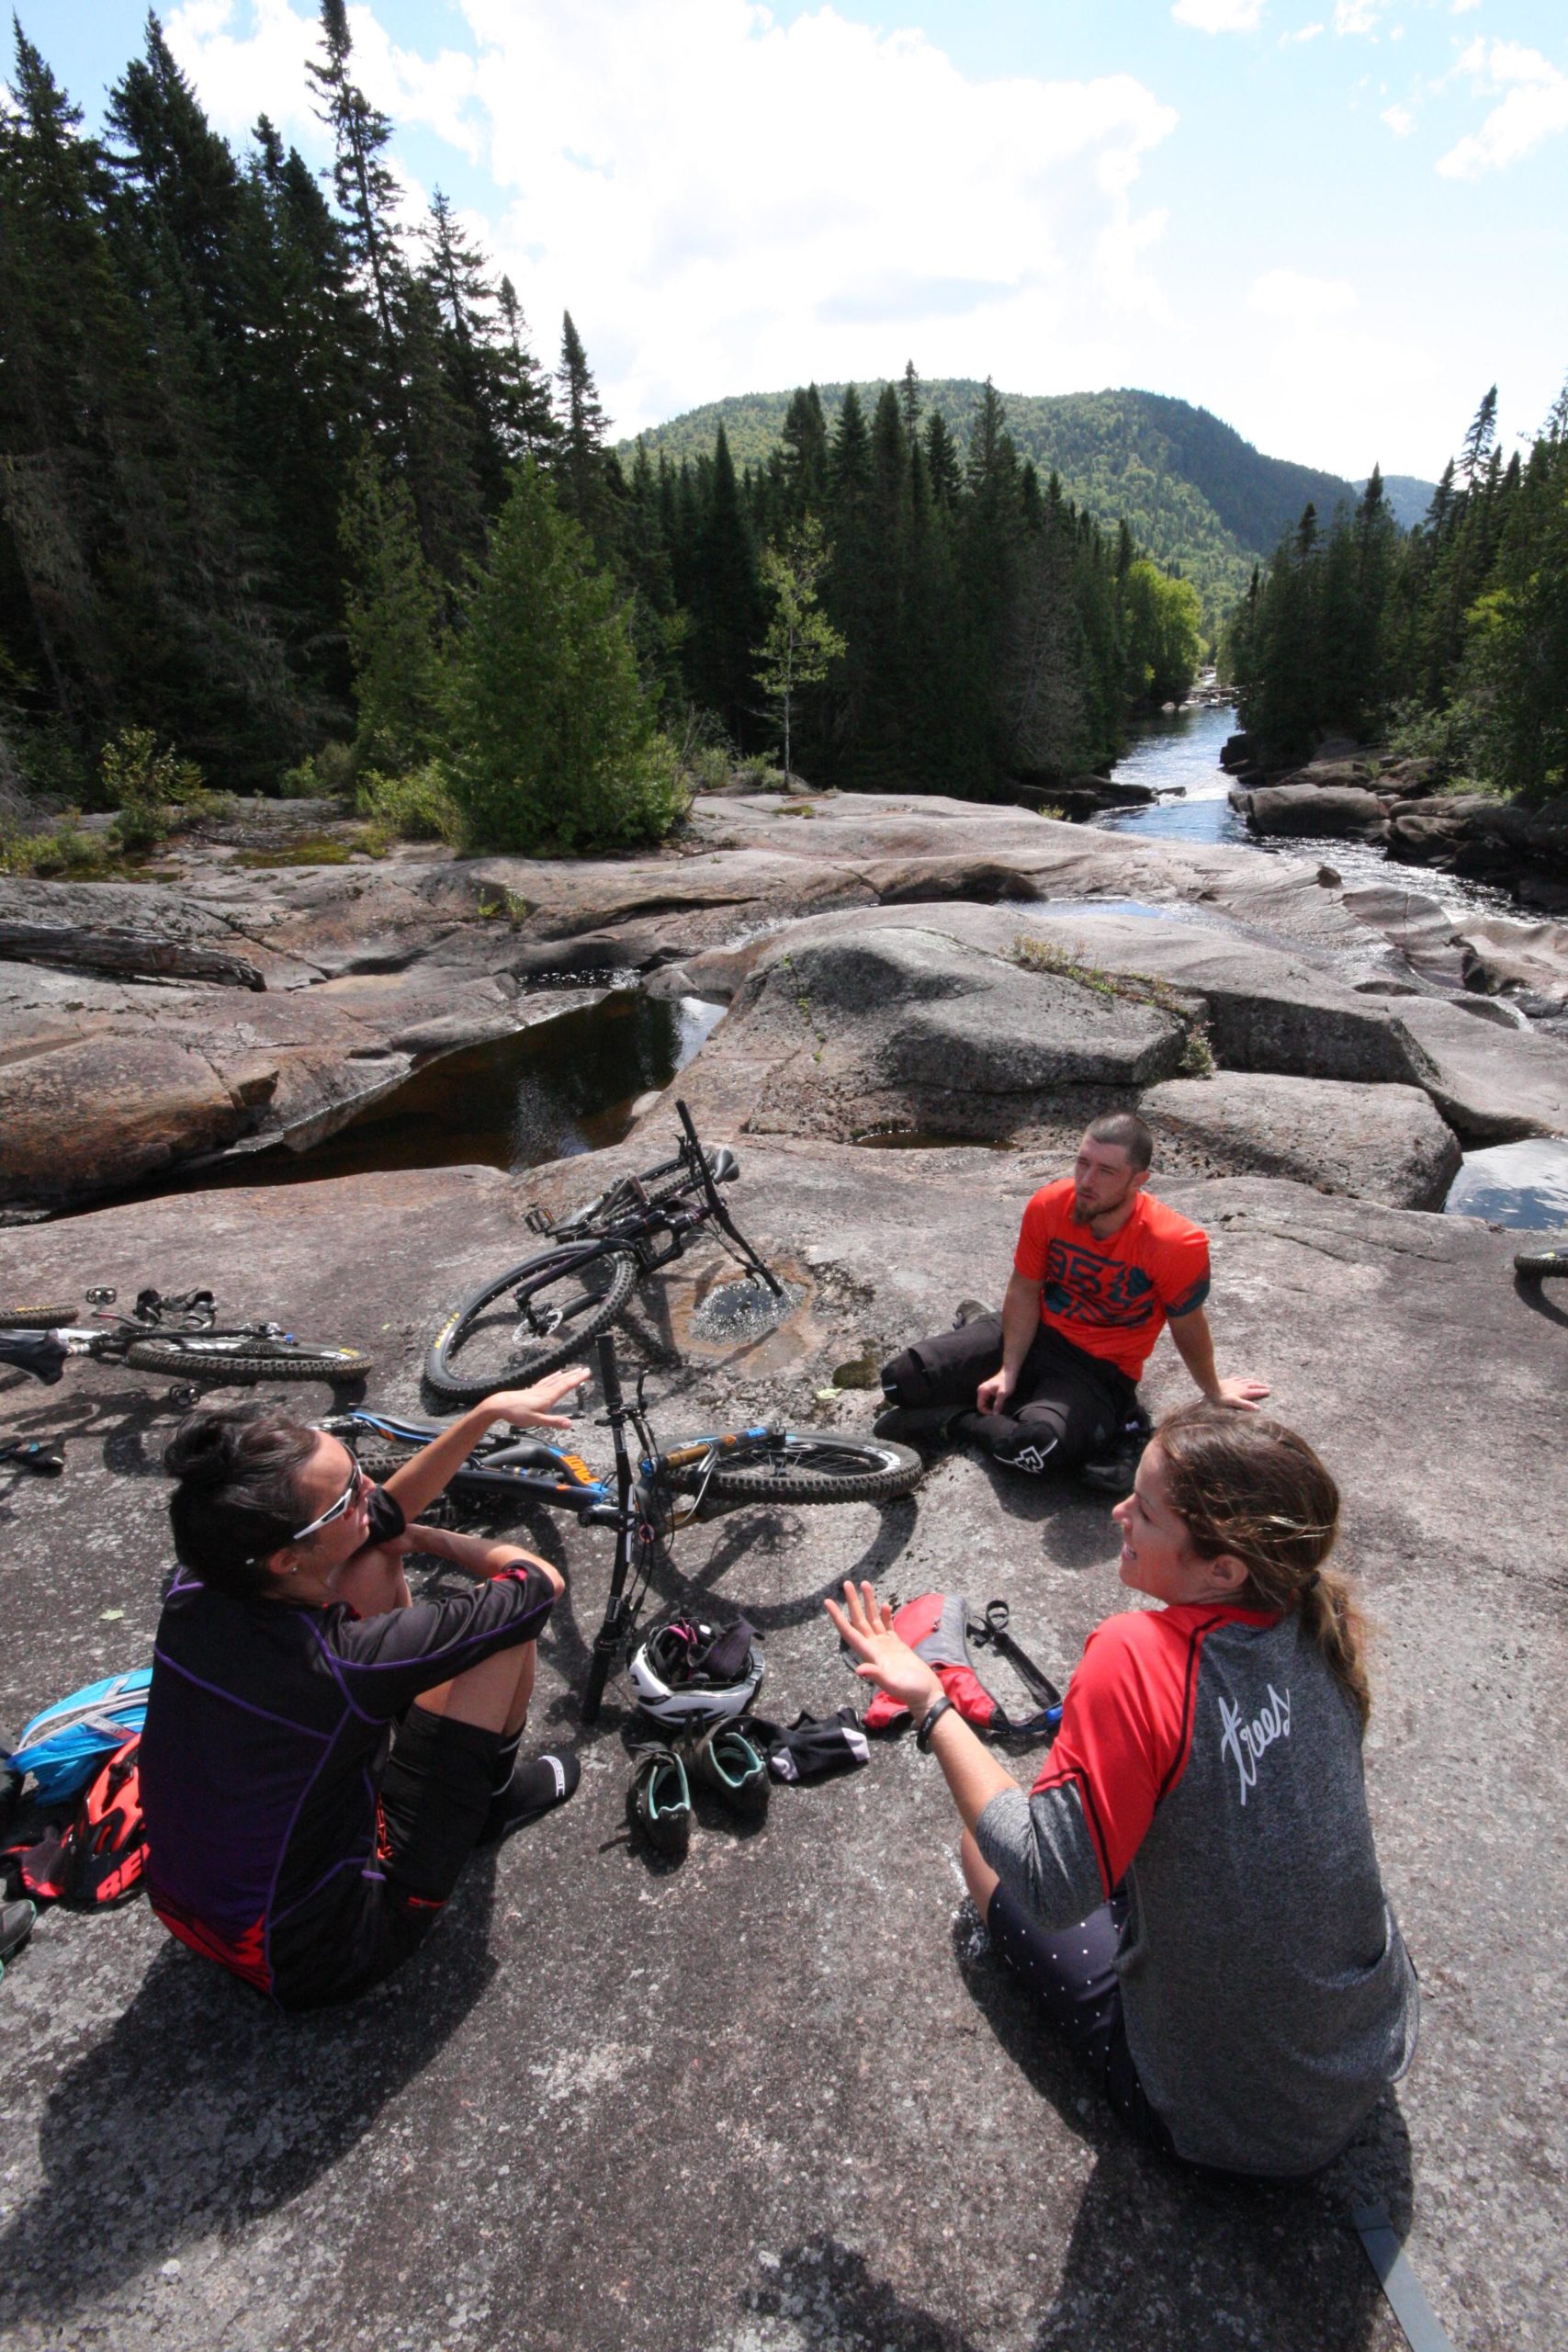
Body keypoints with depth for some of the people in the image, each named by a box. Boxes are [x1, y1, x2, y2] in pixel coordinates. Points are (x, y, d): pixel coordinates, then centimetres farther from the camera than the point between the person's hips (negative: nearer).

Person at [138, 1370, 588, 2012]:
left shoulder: (192, 1591, -17)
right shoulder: (338, 1666, -36)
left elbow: (384, 1517, -3)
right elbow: (543, 1583, -23)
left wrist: (488, 1411, -7)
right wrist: (430, 1539, -7)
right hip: (322, 1956, -6)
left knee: (377, 1559, 3)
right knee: (511, 1616, -10)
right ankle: (495, 1788, 19)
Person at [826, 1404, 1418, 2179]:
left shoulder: (1139, 1655, -33)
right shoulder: (1318, 1624, -14)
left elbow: (1049, 1889, -30)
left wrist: (930, 1703, -25)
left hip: (1221, 2115, -5)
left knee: (984, 1845, 11)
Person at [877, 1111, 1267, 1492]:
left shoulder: (1176, 1244, -23)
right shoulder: (1049, 1204, -14)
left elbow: (1187, 1328, -6)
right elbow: (1024, 1289, -5)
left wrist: (1214, 1391, 10)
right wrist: (1008, 1370, -12)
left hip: (1102, 1368, -3)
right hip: (1034, 1333, 4)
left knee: (1037, 1446, -37)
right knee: (902, 1380, -7)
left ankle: (956, 1419, -7)